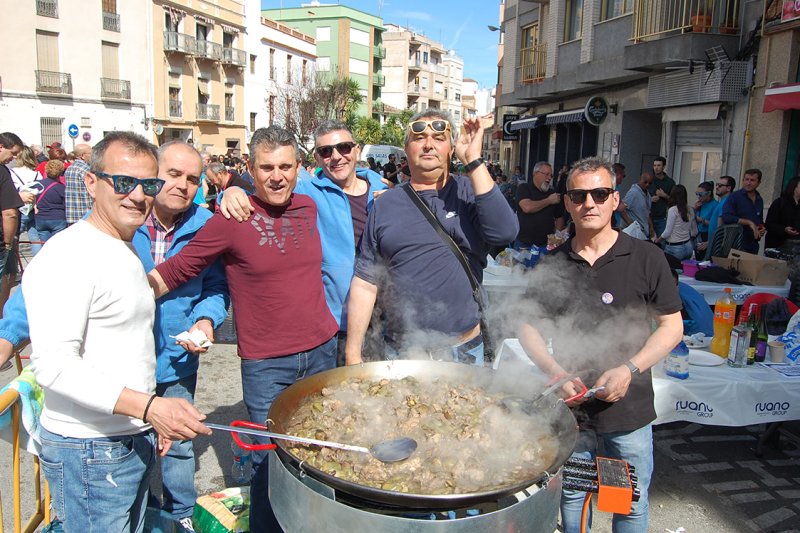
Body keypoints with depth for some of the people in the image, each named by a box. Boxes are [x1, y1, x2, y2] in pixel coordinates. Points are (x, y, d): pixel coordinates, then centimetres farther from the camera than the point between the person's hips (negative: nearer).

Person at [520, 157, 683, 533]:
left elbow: (672, 326, -3)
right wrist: (555, 372, -10)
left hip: (630, 408, -1)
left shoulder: (646, 258, -6)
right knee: (572, 496, 19)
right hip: (571, 406, 2)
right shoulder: (553, 264, 1)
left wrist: (629, 369, -16)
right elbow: (528, 325, 5)